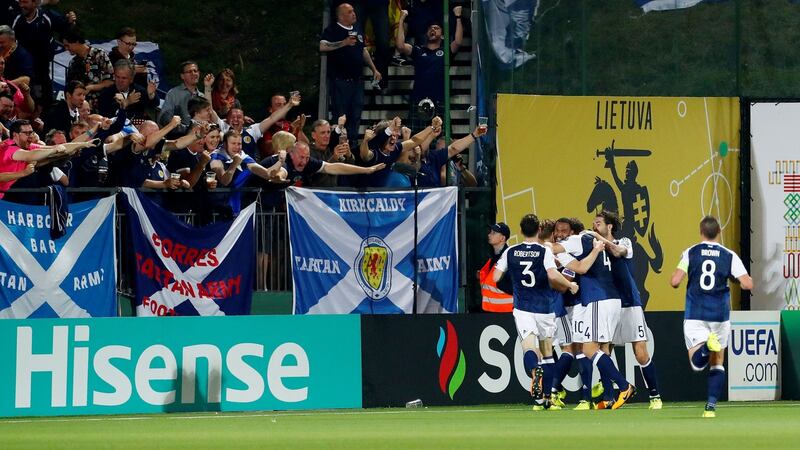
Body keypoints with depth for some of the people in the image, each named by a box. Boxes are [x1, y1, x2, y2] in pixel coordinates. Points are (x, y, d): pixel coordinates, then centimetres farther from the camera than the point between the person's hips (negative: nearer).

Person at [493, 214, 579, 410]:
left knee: (529, 345, -14)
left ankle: (535, 370, -50)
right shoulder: (545, 251, -6)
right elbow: (553, 276, -20)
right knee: (547, 353, 15)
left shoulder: (510, 252, 3)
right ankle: (546, 399, 17)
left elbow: (496, 277, 5)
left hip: (522, 308, 0)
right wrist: (570, 285, -3)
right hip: (544, 308, 0)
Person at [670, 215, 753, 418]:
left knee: (697, 362, -4)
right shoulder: (729, 256, 0)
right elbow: (747, 284, -7)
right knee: (717, 363, 13)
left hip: (694, 315, -1)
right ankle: (711, 406, 2)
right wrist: (746, 279, 16)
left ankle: (704, 346, -36)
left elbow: (675, 281, -9)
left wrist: (674, 280, 15)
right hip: (720, 314, 1)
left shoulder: (690, 253, 0)